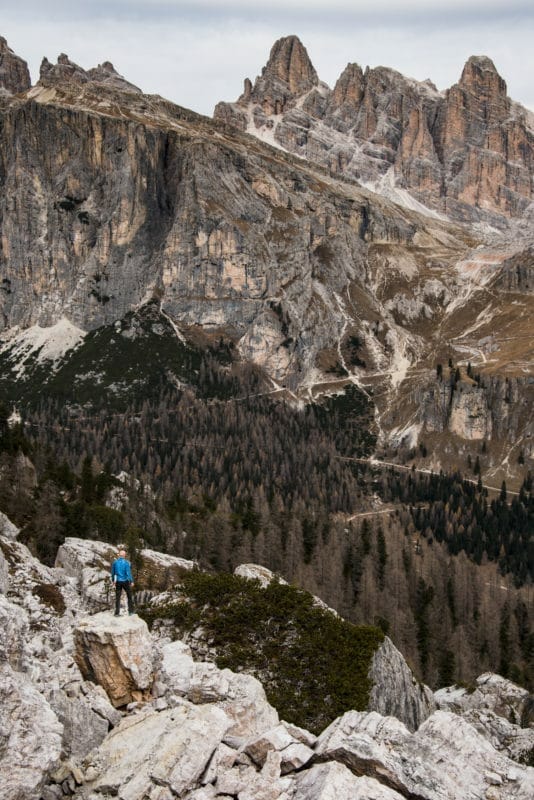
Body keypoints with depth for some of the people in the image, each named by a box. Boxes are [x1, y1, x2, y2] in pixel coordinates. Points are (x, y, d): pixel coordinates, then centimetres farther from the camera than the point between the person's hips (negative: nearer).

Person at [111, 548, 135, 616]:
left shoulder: (115, 562, 1)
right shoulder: (126, 562, -11)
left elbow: (112, 572, 10)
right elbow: (128, 573, -14)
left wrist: (113, 580, 24)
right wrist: (131, 581, -8)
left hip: (118, 582, 3)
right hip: (125, 581, -3)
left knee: (117, 597, 6)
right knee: (129, 596, 12)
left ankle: (117, 612, 3)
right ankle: (131, 611, 14)